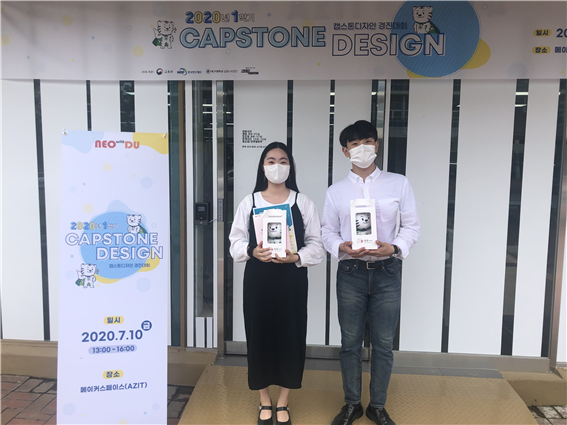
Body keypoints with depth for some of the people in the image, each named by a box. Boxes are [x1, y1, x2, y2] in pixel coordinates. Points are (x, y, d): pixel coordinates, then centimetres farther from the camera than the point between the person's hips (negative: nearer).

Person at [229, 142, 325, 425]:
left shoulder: (303, 203, 1)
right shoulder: (249, 202, 3)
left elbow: (317, 244, -1)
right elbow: (236, 243, 3)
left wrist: (295, 257, -18)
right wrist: (252, 251, -17)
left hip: (291, 280, 0)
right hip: (257, 280, 1)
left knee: (290, 337, 6)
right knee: (259, 337, 7)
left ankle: (283, 402, 28)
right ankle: (264, 401, 30)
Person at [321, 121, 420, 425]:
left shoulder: (398, 184, 3)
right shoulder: (335, 191, 5)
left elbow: (411, 226, 3)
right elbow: (327, 230, 6)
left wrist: (395, 247, -15)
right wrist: (341, 247, -15)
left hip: (386, 271, 0)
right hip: (350, 271, 1)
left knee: (383, 343, 9)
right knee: (350, 342, 10)